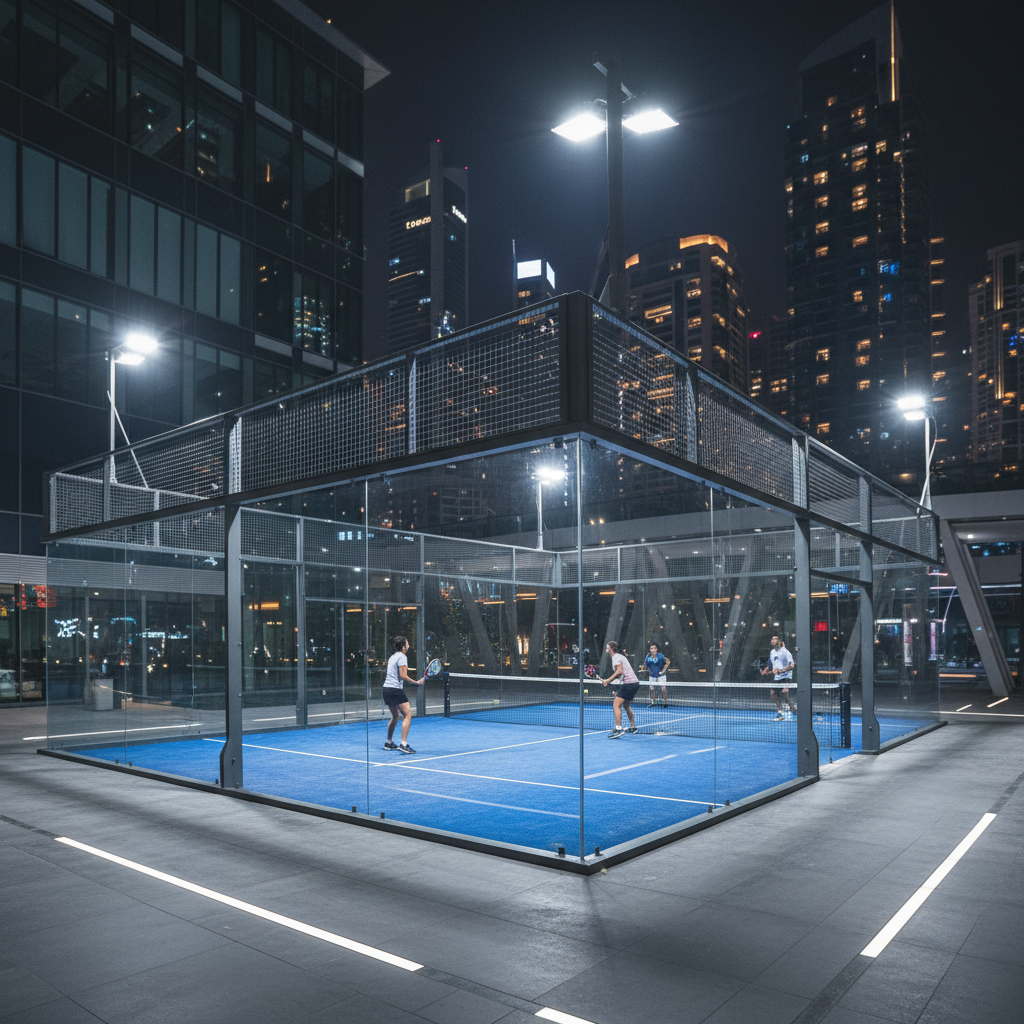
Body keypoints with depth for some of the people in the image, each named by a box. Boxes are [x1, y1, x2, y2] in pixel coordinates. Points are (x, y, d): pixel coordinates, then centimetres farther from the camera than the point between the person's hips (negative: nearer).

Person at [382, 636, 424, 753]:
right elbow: (403, 676, -16)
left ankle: (389, 743, 31)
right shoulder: (402, 657, -8)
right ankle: (403, 744, -19)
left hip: (386, 688, 10)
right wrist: (417, 682, -10)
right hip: (395, 689, -10)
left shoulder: (392, 657, 19)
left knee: (395, 716, 23)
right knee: (408, 715, -11)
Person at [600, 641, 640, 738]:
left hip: (629, 683, -10)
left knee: (616, 705, -12)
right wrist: (608, 681, 17)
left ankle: (618, 729, -22)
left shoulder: (615, 657, -6)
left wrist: (608, 680, -19)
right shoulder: (621, 656, 22)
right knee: (626, 705, 25)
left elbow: (619, 671, -19)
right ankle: (633, 727, 32)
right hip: (635, 682, 10)